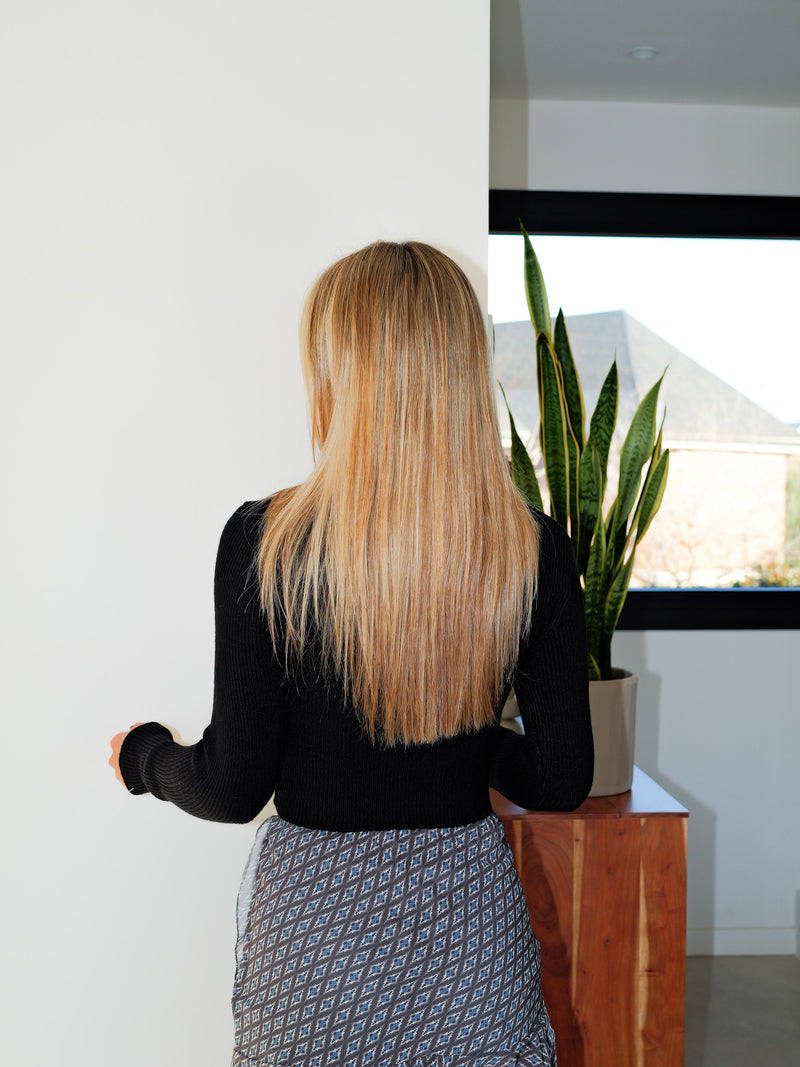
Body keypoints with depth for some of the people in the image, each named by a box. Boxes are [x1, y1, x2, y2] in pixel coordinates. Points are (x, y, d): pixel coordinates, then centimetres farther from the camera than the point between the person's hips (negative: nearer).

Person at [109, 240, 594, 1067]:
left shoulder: (264, 542, -17)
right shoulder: (536, 553, -11)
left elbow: (234, 788, -11)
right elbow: (561, 781, -5)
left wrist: (143, 755, 9)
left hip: (316, 915, -1)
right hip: (467, 908, 1)